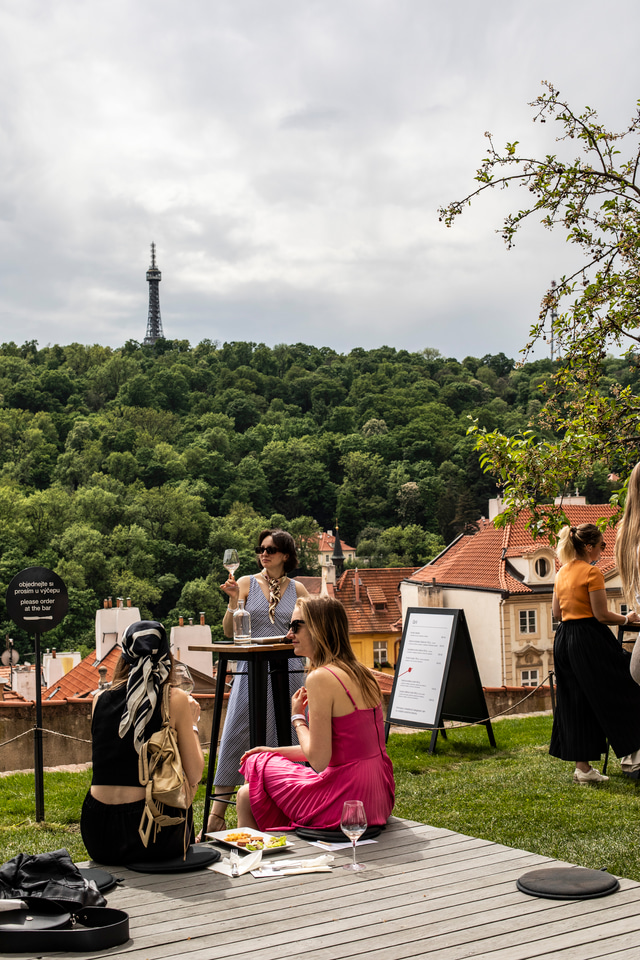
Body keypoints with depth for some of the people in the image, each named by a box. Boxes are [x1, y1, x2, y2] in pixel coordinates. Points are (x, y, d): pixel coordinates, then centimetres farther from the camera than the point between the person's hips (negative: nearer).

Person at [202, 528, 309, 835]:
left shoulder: (297, 589, 9)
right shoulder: (246, 584, 4)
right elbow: (229, 631, 1)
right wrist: (233, 601, -14)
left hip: (289, 670, 2)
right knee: (237, 735, -7)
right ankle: (217, 814, -5)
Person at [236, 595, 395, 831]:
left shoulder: (321, 678, -18)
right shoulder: (361, 674, 9)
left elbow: (318, 760, -18)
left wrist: (298, 718, -3)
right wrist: (276, 751, 19)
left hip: (346, 802, -9)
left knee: (247, 795, 9)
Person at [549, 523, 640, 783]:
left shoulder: (562, 572, 12)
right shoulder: (592, 572, -12)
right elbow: (602, 615, -13)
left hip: (564, 640, 8)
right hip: (589, 640, -8)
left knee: (575, 702, 9)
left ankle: (582, 766, 11)